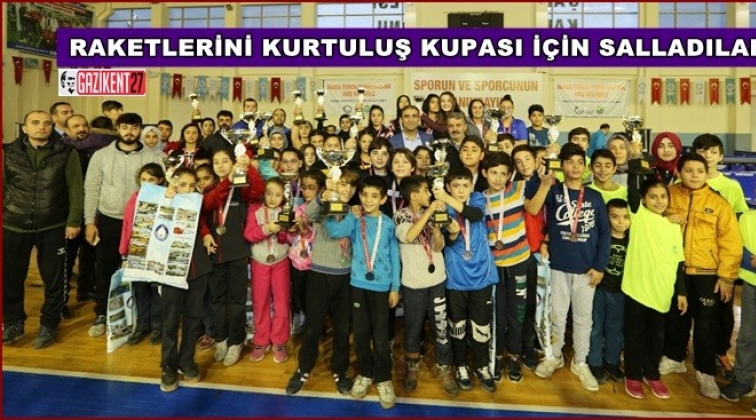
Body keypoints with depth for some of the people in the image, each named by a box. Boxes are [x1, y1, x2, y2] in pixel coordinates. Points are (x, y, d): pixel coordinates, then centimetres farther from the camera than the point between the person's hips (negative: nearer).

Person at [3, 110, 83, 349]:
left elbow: (75, 189, -2)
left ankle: (49, 325, 23)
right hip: (14, 226, 2)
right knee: (10, 278, 11)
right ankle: (13, 324, 29)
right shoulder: (9, 152, 4)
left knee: (53, 278, 6)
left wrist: (74, 221, -6)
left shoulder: (67, 153, -1)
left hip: (53, 227, -2)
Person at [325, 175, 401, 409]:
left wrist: (395, 287, 2)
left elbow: (394, 257, 3)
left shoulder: (388, 224, 1)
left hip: (381, 286, -1)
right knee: (360, 332, 11)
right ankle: (365, 374, 31)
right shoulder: (354, 220, 0)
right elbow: (335, 231, -21)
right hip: (358, 284, 1)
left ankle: (383, 379, 22)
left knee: (380, 336, 3)